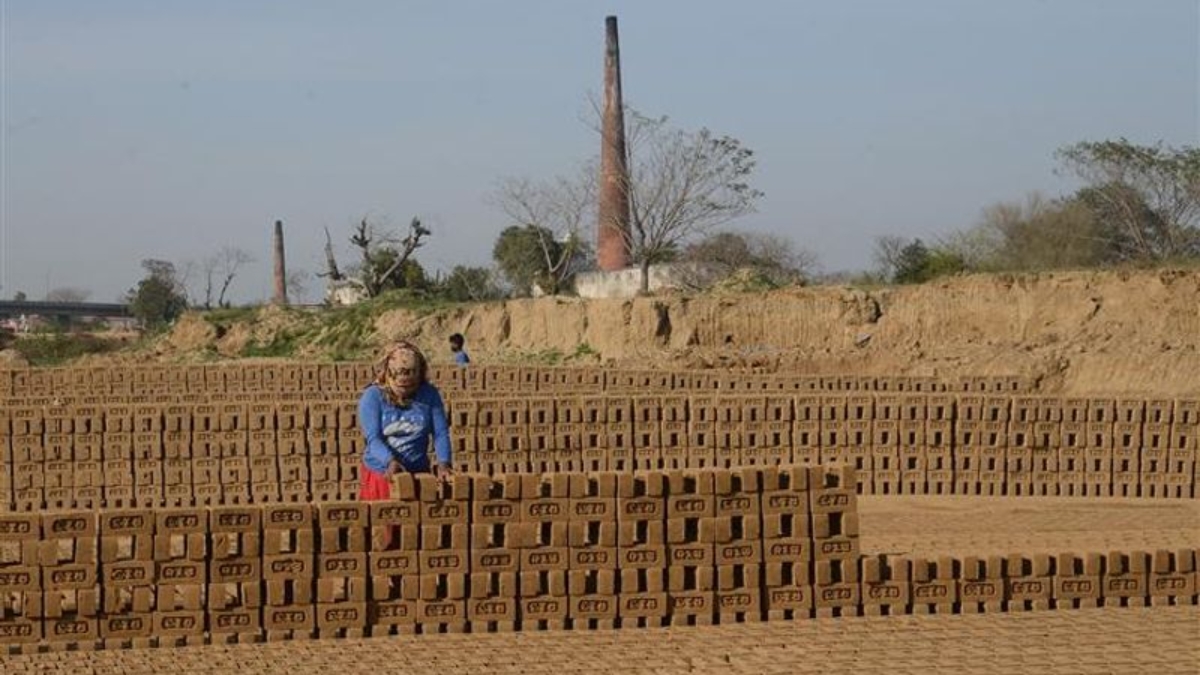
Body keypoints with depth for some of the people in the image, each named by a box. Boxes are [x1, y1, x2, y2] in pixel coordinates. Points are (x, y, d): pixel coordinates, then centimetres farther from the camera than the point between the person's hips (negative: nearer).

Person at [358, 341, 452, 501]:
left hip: (418, 474, 2)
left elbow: (441, 433, -1)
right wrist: (390, 461, -34)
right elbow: (373, 438, -16)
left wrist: (443, 463, -19)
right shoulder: (372, 396, -8)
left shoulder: (429, 395, 0)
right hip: (380, 475, -2)